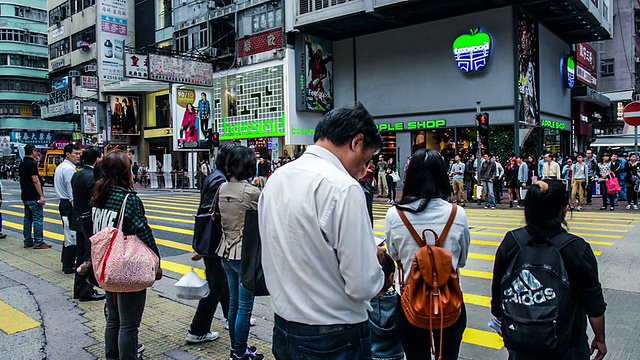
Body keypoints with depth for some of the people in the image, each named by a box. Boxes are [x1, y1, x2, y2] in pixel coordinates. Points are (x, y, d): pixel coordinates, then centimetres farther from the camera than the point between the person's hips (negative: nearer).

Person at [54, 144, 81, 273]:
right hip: (69, 205, -11)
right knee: (72, 235, -4)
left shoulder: (60, 167, 16)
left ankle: (66, 263, 28)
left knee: (68, 234, 18)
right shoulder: (69, 169, -17)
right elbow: (72, 193, -20)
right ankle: (69, 266, 1)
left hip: (63, 203, 11)